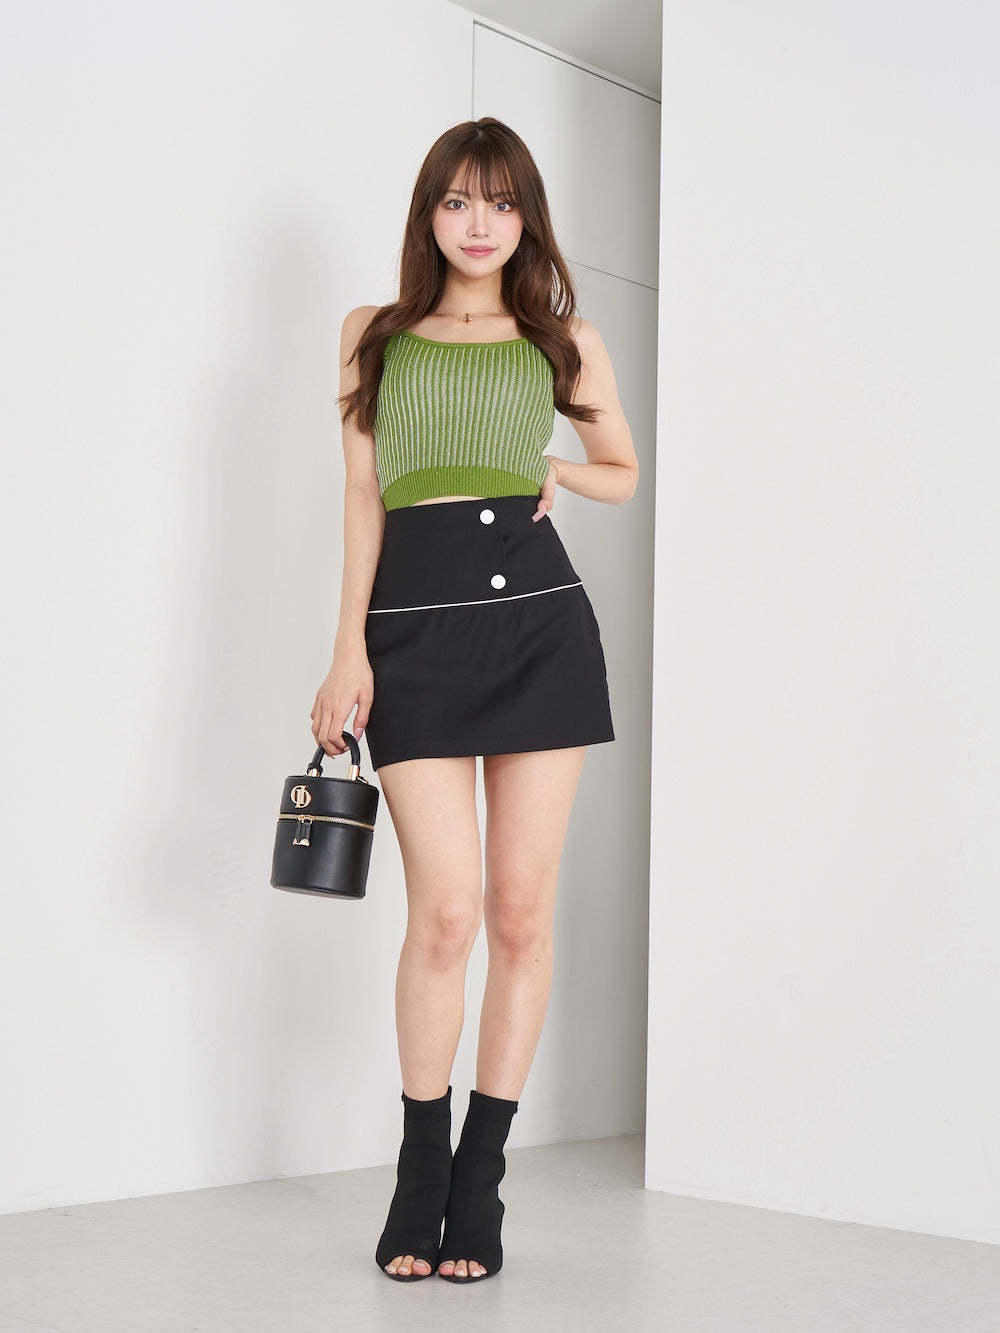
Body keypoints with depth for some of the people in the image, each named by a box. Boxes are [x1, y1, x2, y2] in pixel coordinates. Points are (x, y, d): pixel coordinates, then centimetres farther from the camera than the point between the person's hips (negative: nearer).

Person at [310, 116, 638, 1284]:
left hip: (540, 615, 1)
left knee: (522, 906, -1)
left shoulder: (563, 340, 14)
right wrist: (349, 649, 0)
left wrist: (558, 470, 4)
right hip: (416, 620, -1)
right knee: (447, 909, -10)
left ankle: (481, 1178, 12)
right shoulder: (375, 335, 14)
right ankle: (421, 1174, 9)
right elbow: (363, 496, 8)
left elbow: (624, 472, 26)